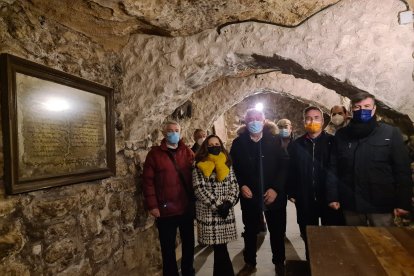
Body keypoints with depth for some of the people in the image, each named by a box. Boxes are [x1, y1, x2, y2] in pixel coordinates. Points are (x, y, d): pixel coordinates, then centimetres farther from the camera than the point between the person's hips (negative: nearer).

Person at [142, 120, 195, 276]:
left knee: (189, 243, 19)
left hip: (187, 207, 3)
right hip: (166, 209, -3)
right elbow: (148, 181, -8)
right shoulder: (155, 153, -5)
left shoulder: (187, 152, 4)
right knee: (168, 247, 13)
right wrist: (152, 205, -11)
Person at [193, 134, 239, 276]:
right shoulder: (200, 166, -4)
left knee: (220, 246, 8)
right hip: (208, 212, -3)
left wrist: (229, 202, -9)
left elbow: (234, 185, 6)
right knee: (219, 247, 1)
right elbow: (199, 189, -11)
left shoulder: (227, 164, 9)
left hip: (226, 211, 3)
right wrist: (217, 205, -13)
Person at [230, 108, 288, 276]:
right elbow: (232, 168, 1)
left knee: (277, 232, 14)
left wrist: (276, 189, -16)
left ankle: (279, 263, 38)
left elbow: (285, 165, -9)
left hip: (273, 196, 0)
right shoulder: (239, 142, -3)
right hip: (249, 196, 1)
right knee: (250, 232, 16)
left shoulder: (274, 140, -6)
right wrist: (241, 185, -10)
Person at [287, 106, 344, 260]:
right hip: (305, 200, 2)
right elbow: (290, 170, 2)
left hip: (329, 198, -1)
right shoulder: (295, 145, 2)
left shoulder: (333, 142, -2)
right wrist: (291, 193, -2)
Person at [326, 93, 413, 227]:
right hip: (350, 204, 2)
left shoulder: (391, 133, -2)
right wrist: (332, 196, -1)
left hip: (381, 204, -2)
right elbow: (333, 168, 2)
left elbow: (402, 170, -3)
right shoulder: (341, 135, 3)